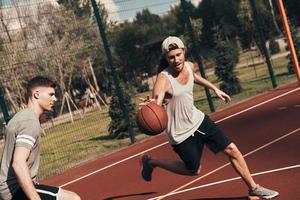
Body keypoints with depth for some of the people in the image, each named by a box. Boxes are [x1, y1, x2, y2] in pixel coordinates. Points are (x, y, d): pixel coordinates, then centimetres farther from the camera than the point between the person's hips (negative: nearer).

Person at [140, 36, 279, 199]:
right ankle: (151, 162, 29)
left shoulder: (189, 66, -6)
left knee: (232, 150, 4)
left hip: (197, 119, 6)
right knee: (194, 170, 11)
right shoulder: (163, 79, -28)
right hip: (180, 132, -6)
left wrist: (215, 89, 24)